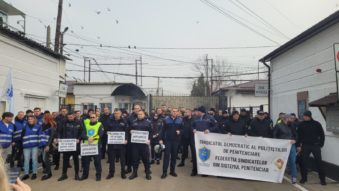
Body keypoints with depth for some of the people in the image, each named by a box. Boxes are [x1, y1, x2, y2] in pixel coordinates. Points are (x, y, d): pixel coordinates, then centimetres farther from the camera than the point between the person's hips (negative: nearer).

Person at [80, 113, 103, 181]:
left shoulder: (100, 125, 3)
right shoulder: (86, 125, 13)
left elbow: (100, 134, -9)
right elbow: (83, 134, 1)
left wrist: (93, 138, -23)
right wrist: (88, 138, -19)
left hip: (96, 145, -3)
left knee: (97, 161, 1)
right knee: (86, 161, 10)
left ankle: (98, 175, 12)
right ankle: (85, 175, 24)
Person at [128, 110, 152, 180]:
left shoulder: (148, 122, 2)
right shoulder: (134, 122, 10)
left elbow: (151, 132, 1)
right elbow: (130, 129, 17)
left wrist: (149, 139, -12)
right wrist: (130, 131, -5)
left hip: (144, 143, -2)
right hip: (135, 143, 2)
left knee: (146, 158, 4)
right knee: (135, 158, 8)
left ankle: (148, 173, 17)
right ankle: (134, 173, 23)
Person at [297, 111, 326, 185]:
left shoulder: (317, 124, -3)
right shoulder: (301, 124, 0)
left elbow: (322, 135, 4)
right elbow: (298, 135, 5)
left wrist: (320, 145, -1)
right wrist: (298, 145, 2)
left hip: (315, 146, -1)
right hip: (305, 146, 1)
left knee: (319, 162, 3)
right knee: (304, 162, 4)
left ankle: (322, 179, 15)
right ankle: (304, 178, 18)